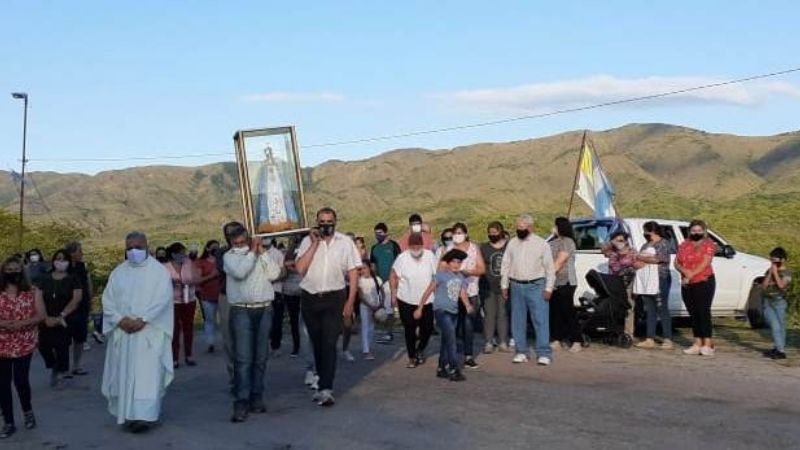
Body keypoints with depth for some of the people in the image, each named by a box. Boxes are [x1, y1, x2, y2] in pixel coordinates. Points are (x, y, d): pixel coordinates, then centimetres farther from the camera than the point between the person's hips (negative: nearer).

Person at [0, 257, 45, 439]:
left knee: (21, 380, -4)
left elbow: (41, 316, -4)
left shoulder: (33, 292, 2)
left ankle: (27, 411, 26)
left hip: (24, 344, -2)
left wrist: (22, 323, -19)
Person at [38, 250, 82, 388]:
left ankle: (61, 373, 20)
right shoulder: (45, 280, 8)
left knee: (62, 348, -2)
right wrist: (45, 317, -12)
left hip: (64, 321, -3)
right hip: (46, 321, 3)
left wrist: (61, 316, -16)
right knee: (43, 346, -2)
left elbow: (76, 299, -11)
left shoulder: (72, 280, -1)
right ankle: (53, 368, 26)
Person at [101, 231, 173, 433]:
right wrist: (120, 319, -10)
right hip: (123, 331, 4)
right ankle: (128, 414, 12)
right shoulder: (118, 272, 12)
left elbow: (162, 299, -10)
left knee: (147, 372, -10)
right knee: (124, 373, 5)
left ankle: (144, 415, -13)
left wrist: (142, 320, -18)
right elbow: (108, 300, 7)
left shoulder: (158, 271, 0)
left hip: (149, 331, -4)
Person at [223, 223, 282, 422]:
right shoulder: (229, 256, 4)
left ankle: (256, 399, 15)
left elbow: (274, 274, -1)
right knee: (243, 359, -8)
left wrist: (261, 252, -2)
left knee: (260, 358, 7)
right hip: (241, 311, -3)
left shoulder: (262, 254, 12)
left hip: (264, 309, 3)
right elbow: (240, 272, -16)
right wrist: (252, 252, -7)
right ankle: (241, 404, -7)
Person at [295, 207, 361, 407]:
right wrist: (315, 244, -12)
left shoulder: (345, 242, -1)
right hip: (310, 298, 3)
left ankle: (325, 389, -13)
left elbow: (353, 272, 0)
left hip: (334, 299, -3)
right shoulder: (307, 241, 3)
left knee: (329, 343, -11)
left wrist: (350, 302, -5)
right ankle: (324, 383, 28)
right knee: (317, 343, 13)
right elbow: (300, 268, -10)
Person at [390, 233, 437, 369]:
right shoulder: (402, 258, -11)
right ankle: (412, 357, 19)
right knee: (410, 330, 4)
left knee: (428, 328, 6)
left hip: (427, 300, 2)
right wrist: (394, 295, -4)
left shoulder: (430, 256, -5)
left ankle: (420, 350, 34)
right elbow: (393, 277, -2)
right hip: (406, 301, -2)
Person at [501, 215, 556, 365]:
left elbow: (550, 267, -1)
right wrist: (504, 285, 9)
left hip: (536, 286, -4)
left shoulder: (541, 243, -1)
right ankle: (521, 352, 17)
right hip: (517, 286, 4)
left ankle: (544, 353, -3)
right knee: (518, 321, 7)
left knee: (541, 320, -6)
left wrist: (548, 288, -6)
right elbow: (505, 265, 13)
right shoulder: (512, 243, 9)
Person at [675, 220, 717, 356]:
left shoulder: (709, 244, -1)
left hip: (704, 282, -5)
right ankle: (697, 344, 12)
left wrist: (690, 275, -18)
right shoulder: (684, 245, 14)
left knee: (703, 312, -9)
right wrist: (684, 271, -12)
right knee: (693, 314, 7)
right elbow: (676, 262, 8)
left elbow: (704, 264, -13)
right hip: (687, 284, 5)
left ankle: (707, 344, -7)